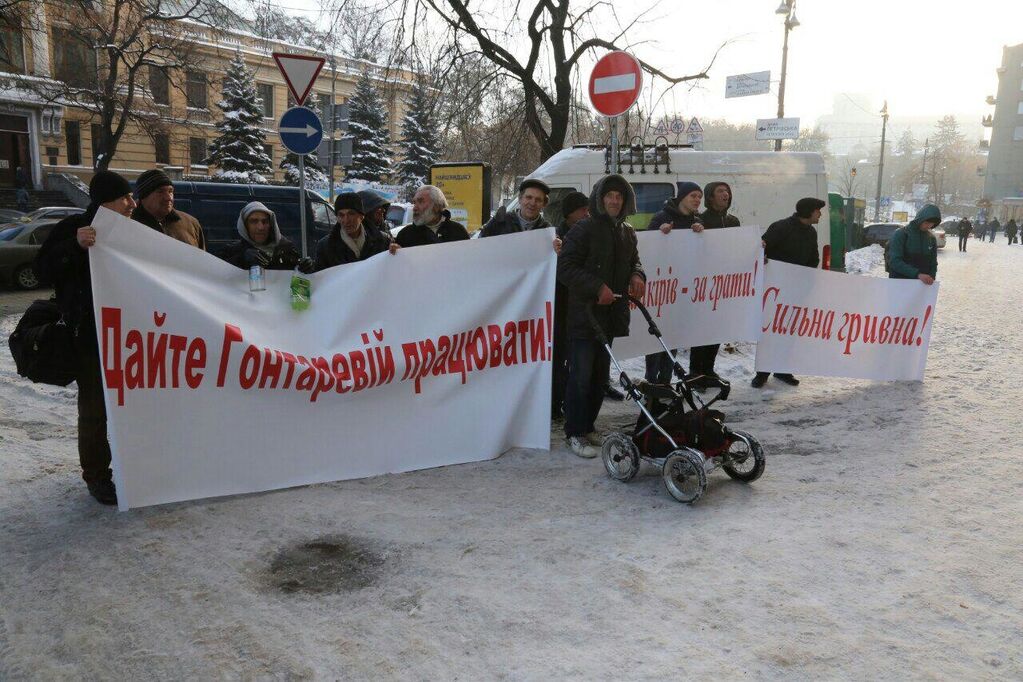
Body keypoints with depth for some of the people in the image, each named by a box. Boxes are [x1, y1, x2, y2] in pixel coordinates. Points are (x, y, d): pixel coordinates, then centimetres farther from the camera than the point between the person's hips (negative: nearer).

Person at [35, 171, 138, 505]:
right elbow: (44, 269, -15)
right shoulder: (74, 227, -6)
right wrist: (75, 245, -31)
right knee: (95, 404, 0)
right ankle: (96, 475, 10)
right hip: (91, 335, -5)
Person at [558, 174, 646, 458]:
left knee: (600, 375, 13)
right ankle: (575, 433, 2)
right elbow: (565, 267, -15)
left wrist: (637, 275, 4)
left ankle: (588, 426, 24)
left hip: (611, 314, 8)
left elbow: (634, 261, 29)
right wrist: (597, 287, -22)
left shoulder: (627, 233, 15)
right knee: (581, 376, -6)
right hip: (584, 314, -7)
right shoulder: (584, 229, -9)